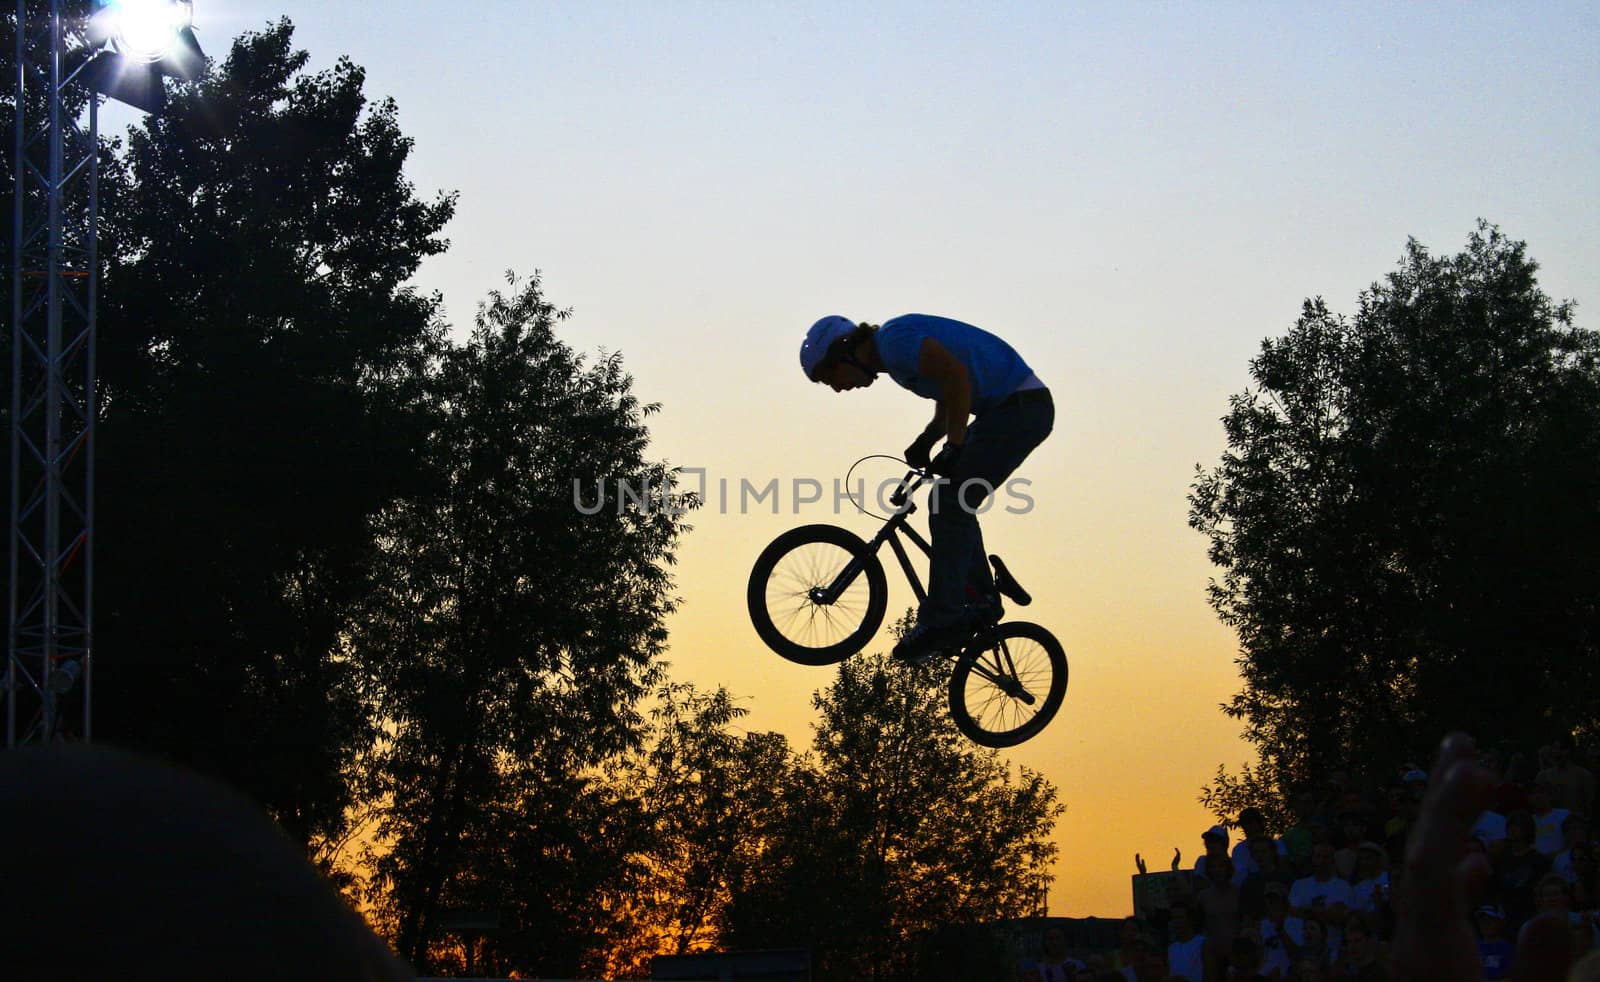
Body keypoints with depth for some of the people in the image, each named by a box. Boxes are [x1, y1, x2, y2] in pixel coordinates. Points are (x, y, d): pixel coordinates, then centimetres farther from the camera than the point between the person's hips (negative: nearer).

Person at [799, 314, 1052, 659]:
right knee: (951, 505, 14)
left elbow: (956, 375, -25)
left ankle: (940, 620, -11)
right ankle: (982, 602, 18)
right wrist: (926, 440, 6)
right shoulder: (893, 357, 17)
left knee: (949, 505, -12)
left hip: (1021, 407, -10)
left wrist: (954, 447, -21)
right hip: (1013, 408, 10)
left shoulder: (893, 339, -15)